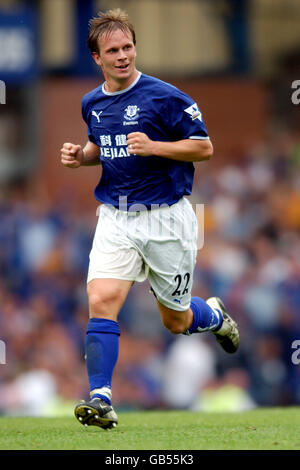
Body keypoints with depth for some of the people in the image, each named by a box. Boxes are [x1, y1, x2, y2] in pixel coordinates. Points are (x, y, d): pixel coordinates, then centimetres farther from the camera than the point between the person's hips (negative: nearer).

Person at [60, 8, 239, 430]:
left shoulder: (164, 97, -11)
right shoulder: (92, 103, 7)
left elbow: (204, 147, -9)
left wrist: (153, 146, -23)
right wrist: (81, 156, 3)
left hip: (166, 218, -3)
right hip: (116, 218, 3)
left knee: (177, 322, 11)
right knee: (101, 301, -19)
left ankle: (214, 315, 47)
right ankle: (100, 399, -18)